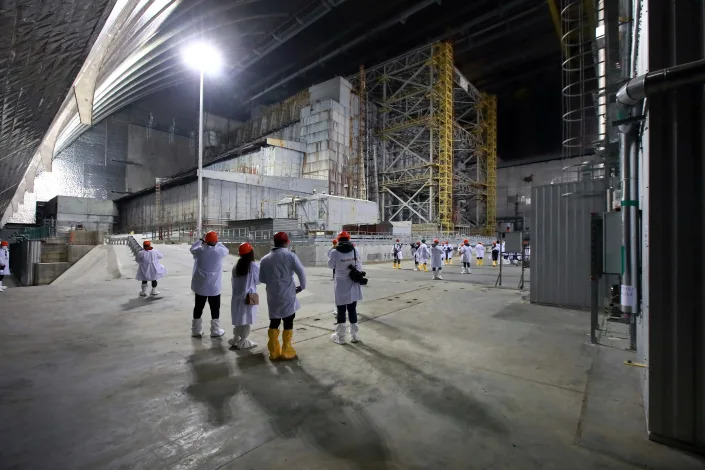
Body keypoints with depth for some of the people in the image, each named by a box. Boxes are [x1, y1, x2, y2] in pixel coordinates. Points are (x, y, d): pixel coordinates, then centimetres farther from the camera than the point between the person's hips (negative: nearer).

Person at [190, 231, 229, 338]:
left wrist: (200, 240, 25)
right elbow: (226, 250, 10)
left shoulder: (200, 251, -9)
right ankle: (215, 331, 16)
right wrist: (217, 243, 15)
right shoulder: (219, 251, -13)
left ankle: (196, 330, 24)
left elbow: (192, 249, 14)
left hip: (200, 285, 2)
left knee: (198, 307, 14)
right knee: (215, 309, 9)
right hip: (214, 286, -2)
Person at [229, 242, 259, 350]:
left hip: (237, 296, 6)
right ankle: (243, 342, 13)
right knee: (247, 320, 6)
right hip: (249, 296, -5)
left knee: (239, 318, 17)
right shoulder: (254, 266, -14)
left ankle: (236, 339, 26)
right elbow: (258, 280, -5)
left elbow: (234, 281, 7)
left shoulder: (236, 266, 2)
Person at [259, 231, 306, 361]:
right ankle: (286, 351, 15)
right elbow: (301, 272, -15)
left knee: (274, 322, 15)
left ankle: (274, 351, 21)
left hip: (273, 296, 3)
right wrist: (302, 286, 1)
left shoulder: (265, 259, 1)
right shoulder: (290, 255, -9)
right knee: (288, 323, 8)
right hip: (288, 295, -3)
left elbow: (261, 279, 6)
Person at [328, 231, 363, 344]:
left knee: (341, 311, 9)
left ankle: (340, 337, 19)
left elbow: (331, 266, 2)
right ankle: (354, 335, 23)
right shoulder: (356, 250, -5)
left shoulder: (335, 253, -14)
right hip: (353, 285, 3)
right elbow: (359, 264, 7)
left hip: (341, 285, -3)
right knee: (352, 309, 14)